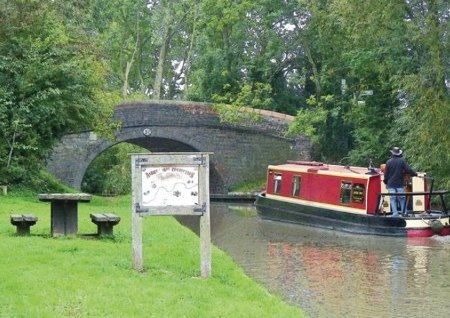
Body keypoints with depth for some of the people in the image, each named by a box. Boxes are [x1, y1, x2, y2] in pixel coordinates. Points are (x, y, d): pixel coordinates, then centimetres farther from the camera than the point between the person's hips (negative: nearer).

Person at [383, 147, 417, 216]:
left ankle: (395, 213, -7)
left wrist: (386, 182, 13)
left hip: (391, 184, 0)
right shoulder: (402, 161, -2)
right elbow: (408, 170, -7)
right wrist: (415, 174, 7)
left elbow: (386, 174, 3)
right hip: (400, 184, 0)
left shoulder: (389, 162, -1)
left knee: (393, 199, 0)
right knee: (402, 199, 8)